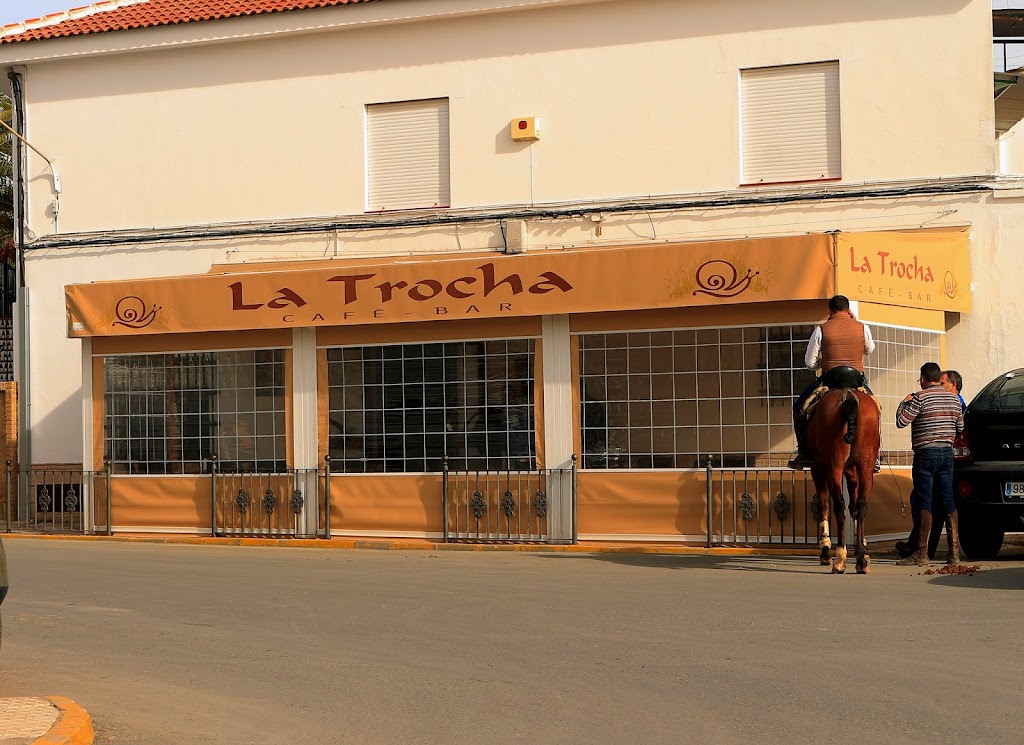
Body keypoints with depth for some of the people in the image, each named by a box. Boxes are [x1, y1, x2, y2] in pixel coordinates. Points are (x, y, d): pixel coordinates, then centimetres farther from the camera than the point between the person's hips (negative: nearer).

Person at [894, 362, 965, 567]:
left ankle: (921, 553, -6)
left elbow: (901, 421, -13)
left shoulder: (921, 397, -9)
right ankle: (954, 552, 6)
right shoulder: (954, 398, 11)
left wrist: (904, 402, 3)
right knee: (949, 503, 7)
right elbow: (960, 427, 18)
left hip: (926, 453, -6)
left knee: (923, 503, -5)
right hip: (947, 452, 6)